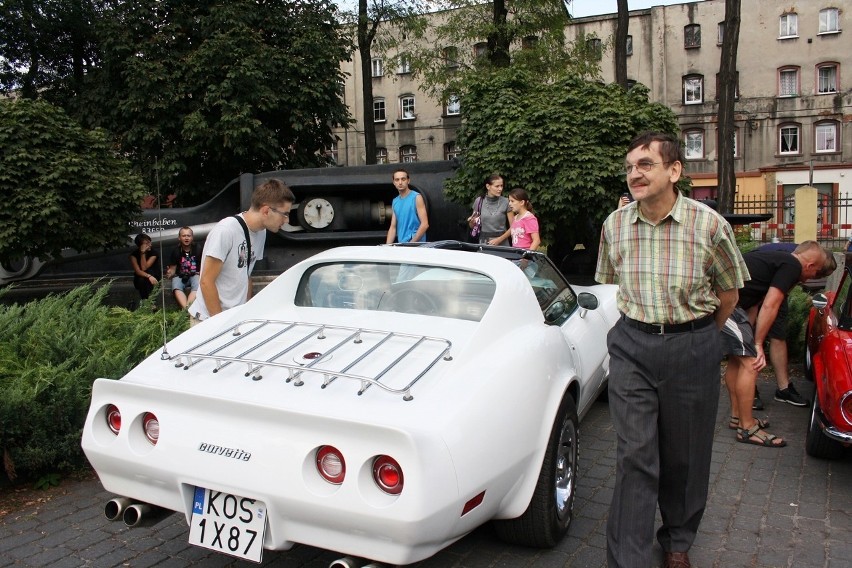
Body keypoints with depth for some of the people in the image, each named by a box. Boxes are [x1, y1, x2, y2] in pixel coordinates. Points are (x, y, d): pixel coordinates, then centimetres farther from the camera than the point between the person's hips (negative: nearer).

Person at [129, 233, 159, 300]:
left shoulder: (153, 253, -11)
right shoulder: (134, 254, -9)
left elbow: (144, 268, -23)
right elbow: (137, 271, -21)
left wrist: (143, 253, -27)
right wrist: (149, 276, -39)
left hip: (151, 281, 0)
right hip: (139, 281, 0)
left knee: (149, 271, -32)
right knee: (141, 280, -34)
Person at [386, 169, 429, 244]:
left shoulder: (416, 198, -5)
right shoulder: (395, 202, 14)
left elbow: (425, 224, -11)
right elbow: (393, 227, 15)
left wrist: (412, 243, -15)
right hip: (401, 245, 6)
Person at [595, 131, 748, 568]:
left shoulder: (709, 225, -11)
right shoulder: (614, 225, -3)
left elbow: (728, 292, 4)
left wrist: (700, 337, 13)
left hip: (693, 347, -1)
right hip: (632, 346, 1)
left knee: (685, 456, 13)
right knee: (634, 457, -3)